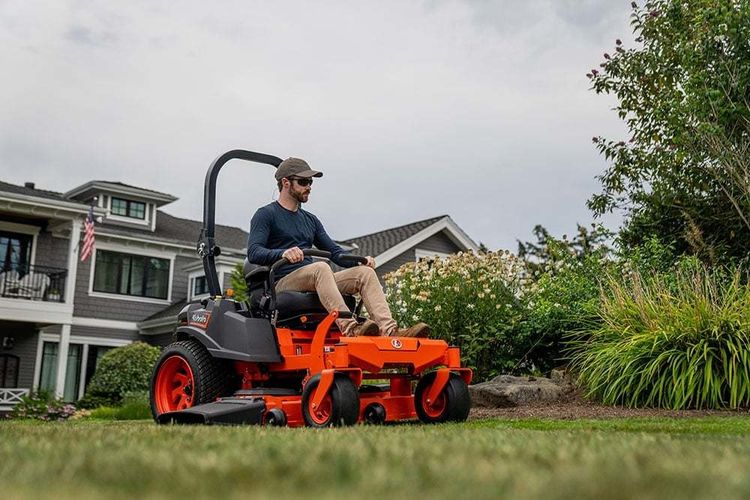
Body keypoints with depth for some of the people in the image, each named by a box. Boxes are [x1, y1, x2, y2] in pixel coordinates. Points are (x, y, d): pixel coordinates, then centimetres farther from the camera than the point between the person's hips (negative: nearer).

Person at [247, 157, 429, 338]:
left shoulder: (310, 220, 25)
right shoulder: (265, 215, 3)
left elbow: (335, 252, 22)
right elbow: (253, 253, -11)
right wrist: (283, 253, -32)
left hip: (313, 281, 7)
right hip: (283, 284, -6)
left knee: (365, 273, -14)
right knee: (320, 267, -36)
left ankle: (390, 330, -34)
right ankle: (349, 329, -52)